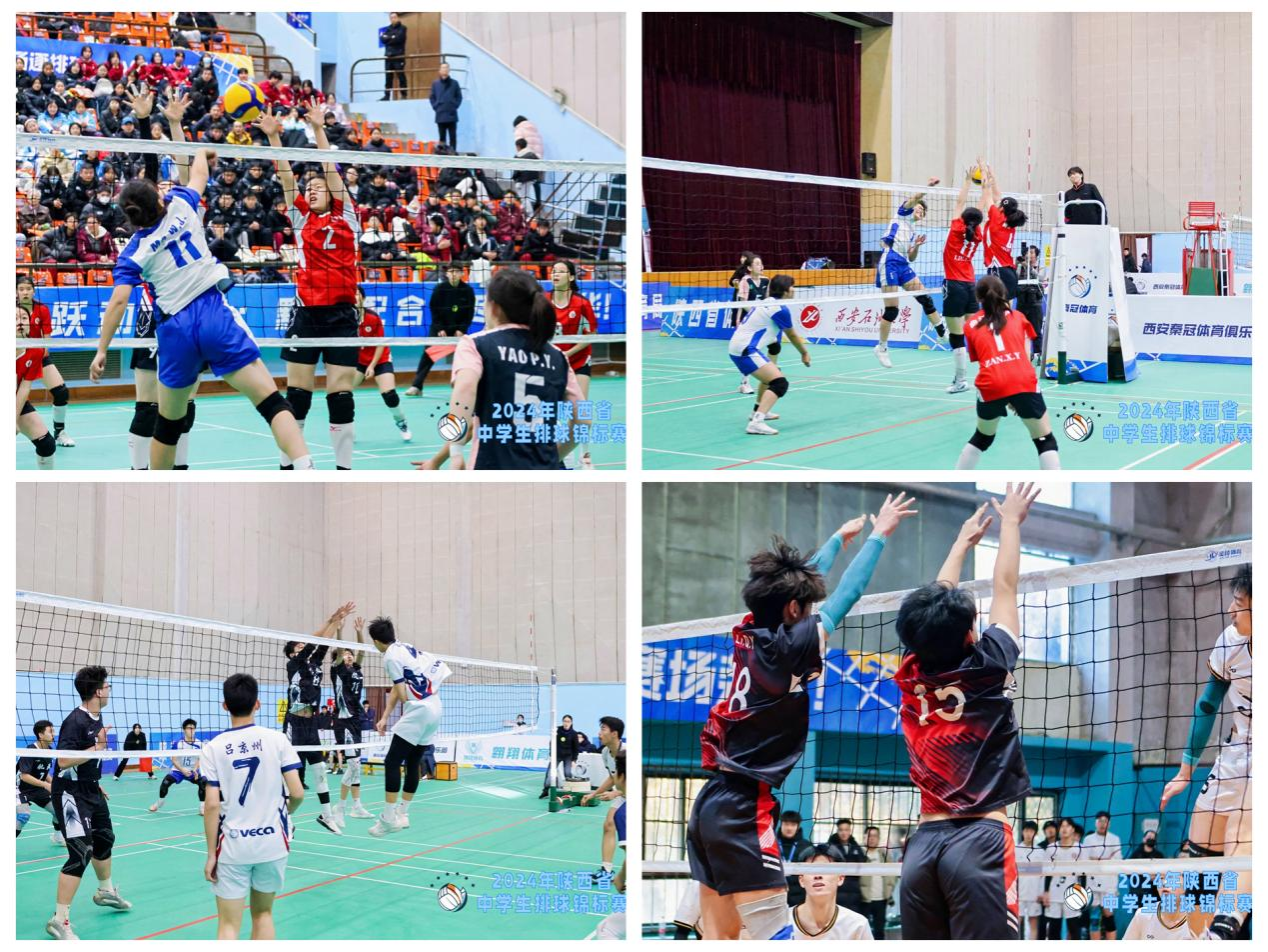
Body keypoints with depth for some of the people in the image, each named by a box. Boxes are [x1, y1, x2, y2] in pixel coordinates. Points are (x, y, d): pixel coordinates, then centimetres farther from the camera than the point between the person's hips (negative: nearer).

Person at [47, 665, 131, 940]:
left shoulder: (97, 718, 7)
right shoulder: (75, 721, -23)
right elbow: (64, 761, -30)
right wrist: (98, 747, -30)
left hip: (90, 790, 10)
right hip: (70, 793, -10)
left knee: (104, 840, 26)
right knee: (81, 853, -17)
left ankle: (106, 892, 51)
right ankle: (59, 920, -15)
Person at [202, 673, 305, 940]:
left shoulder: (215, 747, -4)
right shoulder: (277, 740, -3)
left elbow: (212, 805, -8)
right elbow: (297, 793, -6)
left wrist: (211, 854, -2)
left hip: (232, 848, -1)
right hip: (272, 842, 1)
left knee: (229, 926, 1)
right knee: (263, 914, 18)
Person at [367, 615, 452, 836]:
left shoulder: (391, 657, -10)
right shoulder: (406, 648, 15)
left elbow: (402, 695, -9)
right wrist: (384, 718, 16)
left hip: (418, 711, -9)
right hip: (435, 708, 9)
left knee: (392, 762, -8)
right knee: (412, 763, 15)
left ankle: (388, 818, -12)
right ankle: (402, 813, 20)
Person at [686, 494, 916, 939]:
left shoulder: (749, 634, 7)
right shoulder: (788, 648, -13)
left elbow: (799, 581, 23)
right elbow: (848, 592, -3)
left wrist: (842, 535, 38)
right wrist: (879, 533, 11)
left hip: (710, 806, 9)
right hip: (745, 812, -9)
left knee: (718, 937, 8)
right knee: (775, 937, -9)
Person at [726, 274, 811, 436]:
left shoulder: (768, 303, 15)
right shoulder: (780, 308, -12)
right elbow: (792, 336, 2)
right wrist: (804, 353, 18)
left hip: (737, 346, 10)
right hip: (745, 350, -10)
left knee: (771, 374, 34)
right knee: (780, 383, -21)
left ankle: (759, 411, 49)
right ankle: (756, 423, -35)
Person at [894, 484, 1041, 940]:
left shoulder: (912, 675, 7)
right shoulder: (986, 669, -3)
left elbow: (937, 601, 23)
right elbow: (1005, 588, 10)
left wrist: (964, 539, 37)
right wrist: (1011, 520, 25)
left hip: (924, 841, 5)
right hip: (980, 837, -5)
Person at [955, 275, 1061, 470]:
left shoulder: (971, 325, 22)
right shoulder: (1017, 317, 21)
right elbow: (1026, 356, 15)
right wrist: (1018, 398, 18)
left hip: (990, 386, 2)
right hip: (1023, 381, -2)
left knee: (982, 438, 27)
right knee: (1045, 440, 8)